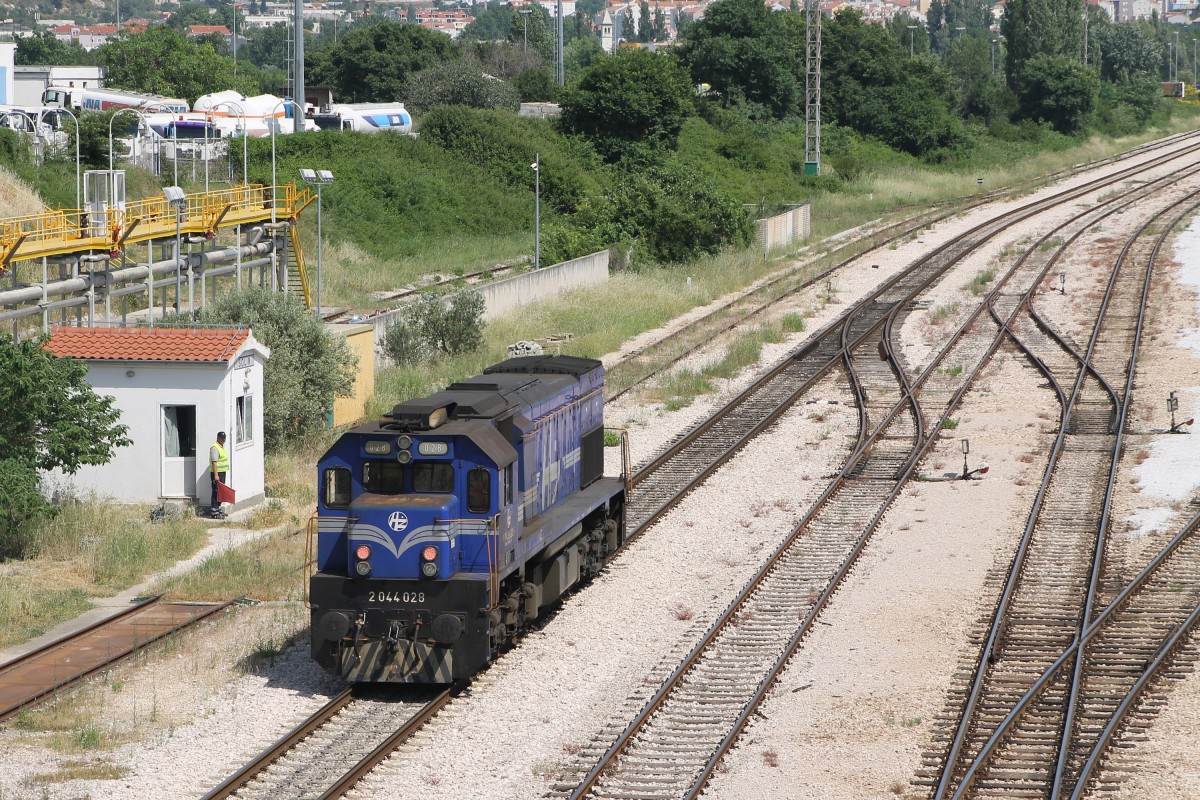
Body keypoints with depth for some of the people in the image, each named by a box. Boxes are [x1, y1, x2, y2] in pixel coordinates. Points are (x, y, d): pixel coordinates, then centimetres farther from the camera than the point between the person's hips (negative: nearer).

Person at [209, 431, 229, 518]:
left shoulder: (222, 447, 17)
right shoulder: (215, 448, -15)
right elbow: (214, 462, -22)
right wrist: (216, 475, -27)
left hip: (222, 472, 10)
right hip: (217, 473, -10)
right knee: (216, 492, -9)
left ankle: (218, 510, 20)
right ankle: (214, 512, -9)